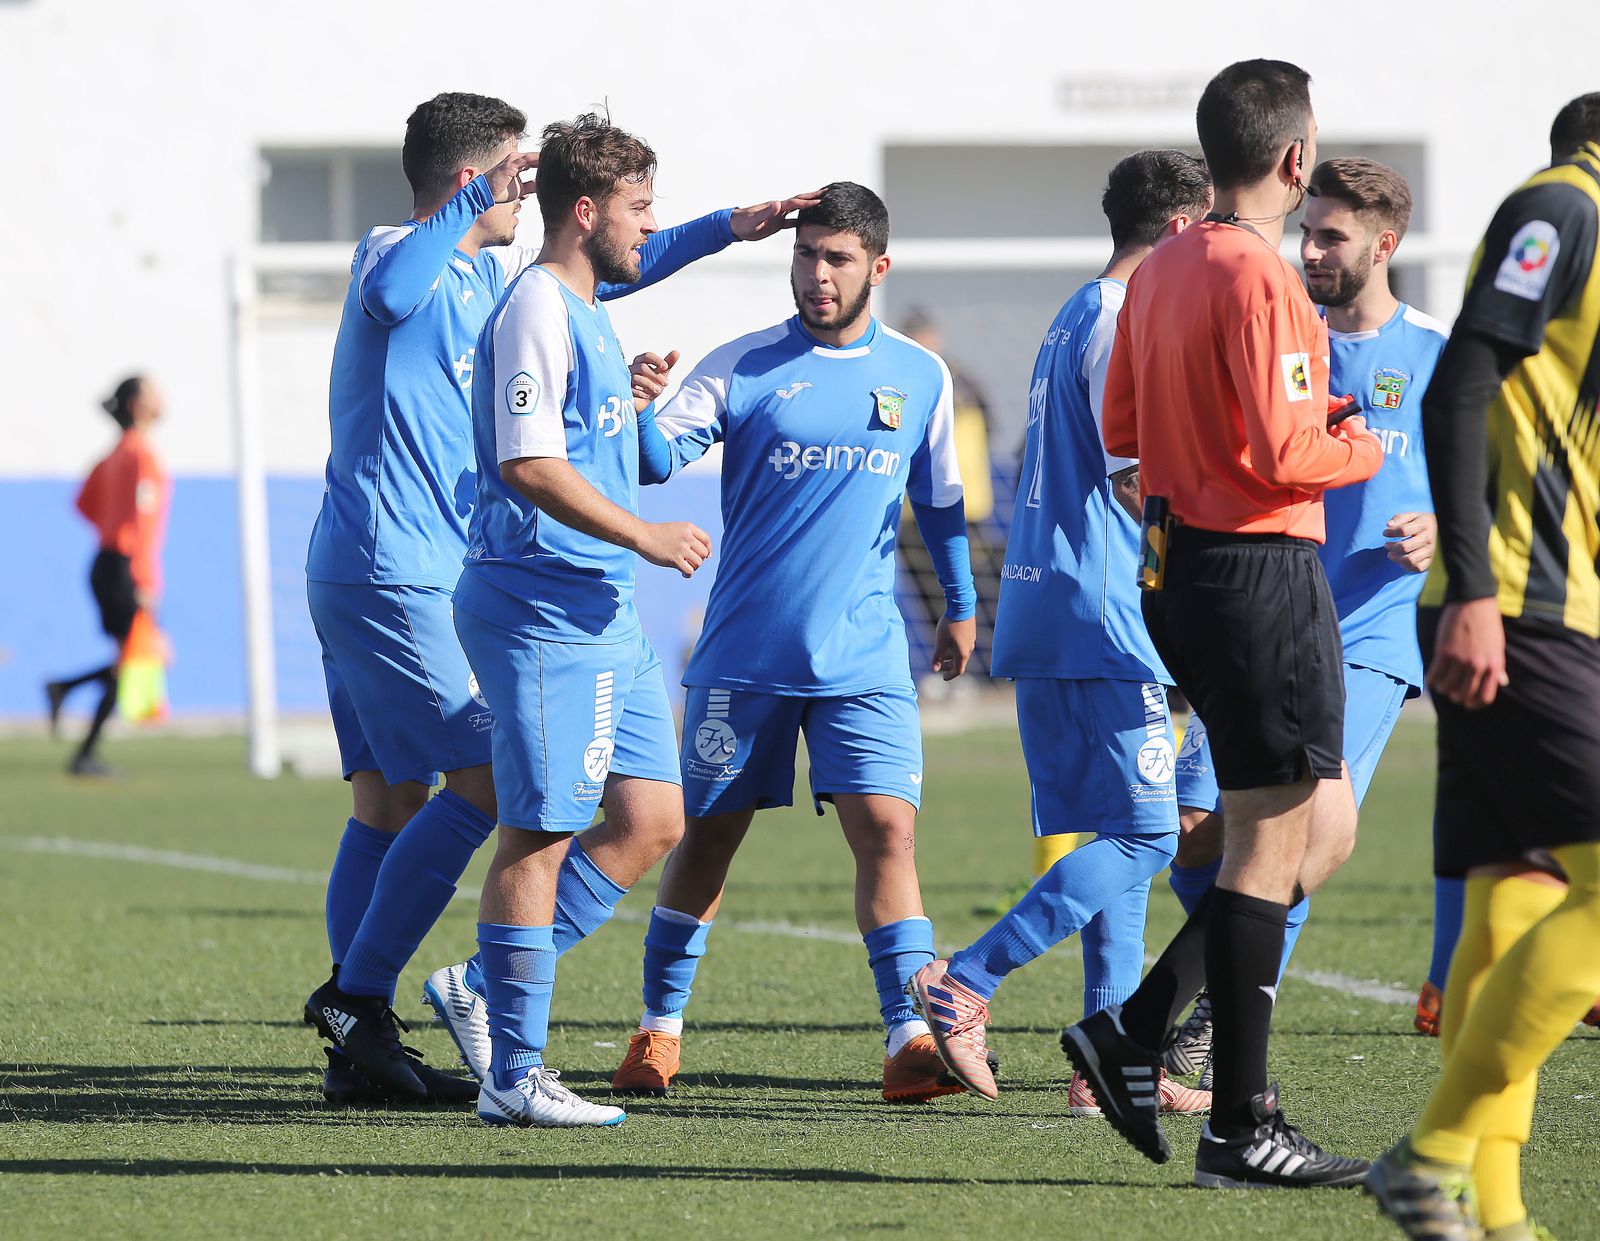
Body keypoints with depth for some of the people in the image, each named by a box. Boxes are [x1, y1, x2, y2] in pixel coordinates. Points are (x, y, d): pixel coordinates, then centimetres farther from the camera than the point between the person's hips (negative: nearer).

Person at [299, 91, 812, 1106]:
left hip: (366, 581, 10)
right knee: (485, 779, -10)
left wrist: (728, 228, 28)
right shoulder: (396, 254, -12)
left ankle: (356, 1044, 6)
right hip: (395, 575, -10)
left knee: (389, 805, 7)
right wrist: (475, 202, -37)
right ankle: (358, 995, -9)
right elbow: (388, 294, -37)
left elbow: (600, 272, 30)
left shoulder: (487, 275, 17)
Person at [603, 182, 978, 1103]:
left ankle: (910, 1039, -15)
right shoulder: (744, 368, -2)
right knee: (709, 835, 7)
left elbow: (939, 500, 20)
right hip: (745, 650, -1)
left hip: (865, 656, 1)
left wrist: (961, 608, 22)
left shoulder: (920, 376, 7)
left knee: (888, 828, -12)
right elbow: (659, 460, -11)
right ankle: (661, 1027, 21)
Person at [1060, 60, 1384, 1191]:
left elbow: (1121, 428, 19)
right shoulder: (1260, 277, -16)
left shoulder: (1163, 270, 11)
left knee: (1325, 829, 15)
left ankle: (1134, 1032, 10)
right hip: (1261, 572, -9)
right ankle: (1241, 1130, -1)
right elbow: (1283, 453, -23)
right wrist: (1363, 451, -2)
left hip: (1178, 571, 9)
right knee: (1273, 844, -3)